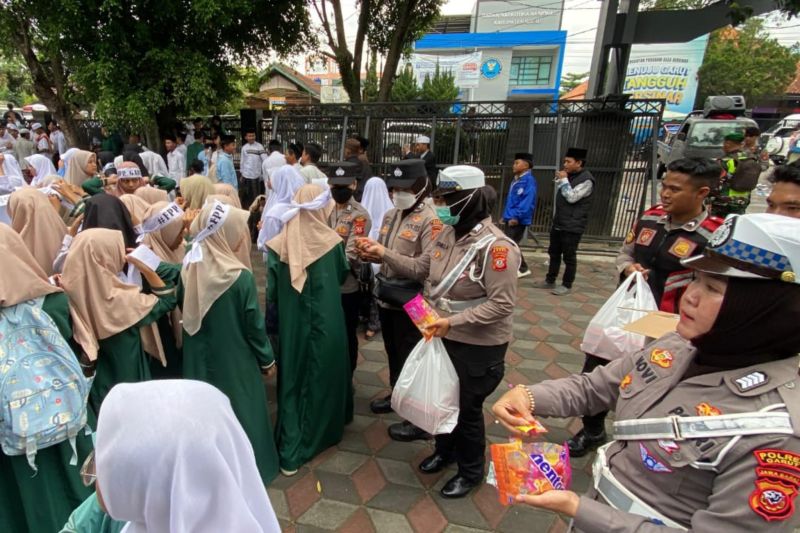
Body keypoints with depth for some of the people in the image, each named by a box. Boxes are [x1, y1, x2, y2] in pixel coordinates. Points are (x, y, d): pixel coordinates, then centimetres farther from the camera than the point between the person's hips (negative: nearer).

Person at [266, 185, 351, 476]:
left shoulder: (280, 244, -8)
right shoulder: (331, 241, -10)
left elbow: (272, 292, -5)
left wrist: (274, 324, 9)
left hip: (291, 325, 2)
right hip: (326, 325, -1)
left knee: (292, 380, 14)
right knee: (323, 377, 18)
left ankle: (289, 452, 19)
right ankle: (323, 431, 38)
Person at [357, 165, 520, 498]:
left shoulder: (496, 246, -26)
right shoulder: (449, 233, -2)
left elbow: (502, 305, -26)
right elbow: (420, 268, 6)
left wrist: (452, 321, -29)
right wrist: (383, 253, -5)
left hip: (478, 346, -7)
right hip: (443, 337, 7)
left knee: (467, 408, 12)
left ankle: (471, 471, 40)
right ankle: (445, 450, 53)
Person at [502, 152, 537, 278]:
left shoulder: (529, 180, -14)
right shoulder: (516, 179, 15)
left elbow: (527, 201, -21)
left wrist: (517, 217, -23)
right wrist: (506, 215, 17)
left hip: (518, 220, -9)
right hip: (511, 218, 9)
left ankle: (523, 268, 5)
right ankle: (520, 268, 24)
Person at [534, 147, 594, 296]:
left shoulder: (586, 180, -13)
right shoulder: (569, 176, 15)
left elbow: (572, 197, -21)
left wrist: (564, 180, -14)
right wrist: (559, 180, 9)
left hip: (573, 226, -9)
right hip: (558, 223, 9)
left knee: (569, 256, -1)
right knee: (554, 253, 14)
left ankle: (567, 285, 9)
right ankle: (550, 281, 24)